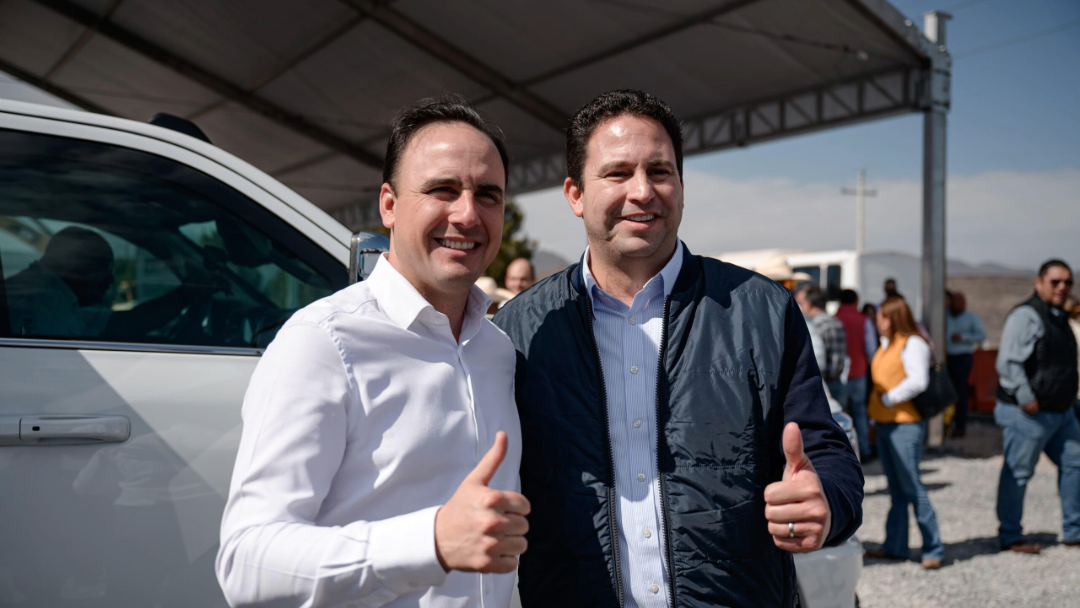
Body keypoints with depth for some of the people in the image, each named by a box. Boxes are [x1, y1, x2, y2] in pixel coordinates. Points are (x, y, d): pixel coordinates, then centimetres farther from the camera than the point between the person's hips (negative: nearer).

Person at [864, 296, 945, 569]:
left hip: (905, 424, -9)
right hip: (885, 423, 9)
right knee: (896, 487, 12)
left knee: (911, 486, -6)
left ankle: (933, 548, 2)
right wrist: (875, 404, 8)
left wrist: (888, 398, -17)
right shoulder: (886, 343, 15)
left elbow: (918, 381, -23)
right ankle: (895, 546, 19)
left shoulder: (913, 344, -12)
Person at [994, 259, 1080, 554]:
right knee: (1017, 474, -1)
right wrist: (1026, 399, -24)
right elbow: (1008, 362, -23)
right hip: (1029, 414, -10)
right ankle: (1010, 537, 9)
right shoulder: (1025, 316, -15)